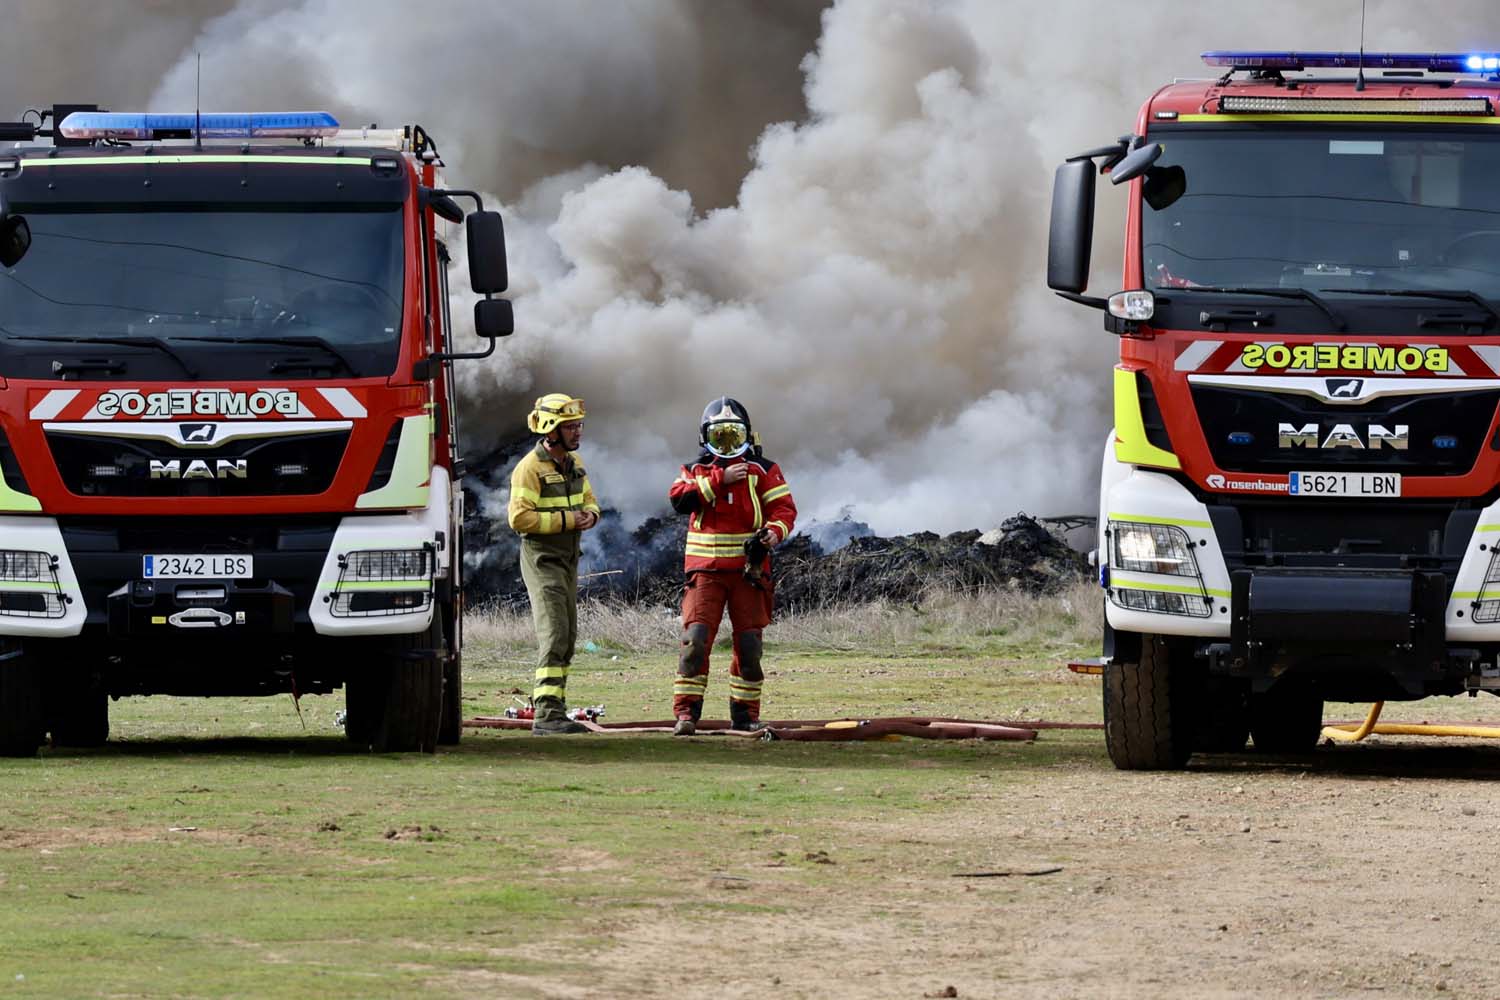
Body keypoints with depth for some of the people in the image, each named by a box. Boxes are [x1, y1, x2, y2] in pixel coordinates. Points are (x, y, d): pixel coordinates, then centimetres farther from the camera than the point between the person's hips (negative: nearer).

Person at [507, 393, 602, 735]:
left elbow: (589, 500, 22)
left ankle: (553, 708, 18)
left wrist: (589, 514, -3)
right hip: (542, 561, -9)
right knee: (554, 634, -16)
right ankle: (547, 713, -19)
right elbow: (520, 517, -22)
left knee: (567, 636, 11)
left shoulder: (573, 463, 10)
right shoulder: (531, 467, -16)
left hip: (568, 560, 9)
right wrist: (565, 520, -22)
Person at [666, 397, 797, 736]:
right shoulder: (696, 471, 9)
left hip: (748, 569, 1)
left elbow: (784, 508, -1)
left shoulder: (762, 471, 6)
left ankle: (745, 713, 17)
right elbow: (680, 499, -9)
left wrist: (774, 532, -23)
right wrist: (719, 480, -14)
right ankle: (686, 713, -11)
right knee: (696, 638, -13)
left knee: (749, 644, 5)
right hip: (706, 570, -1)